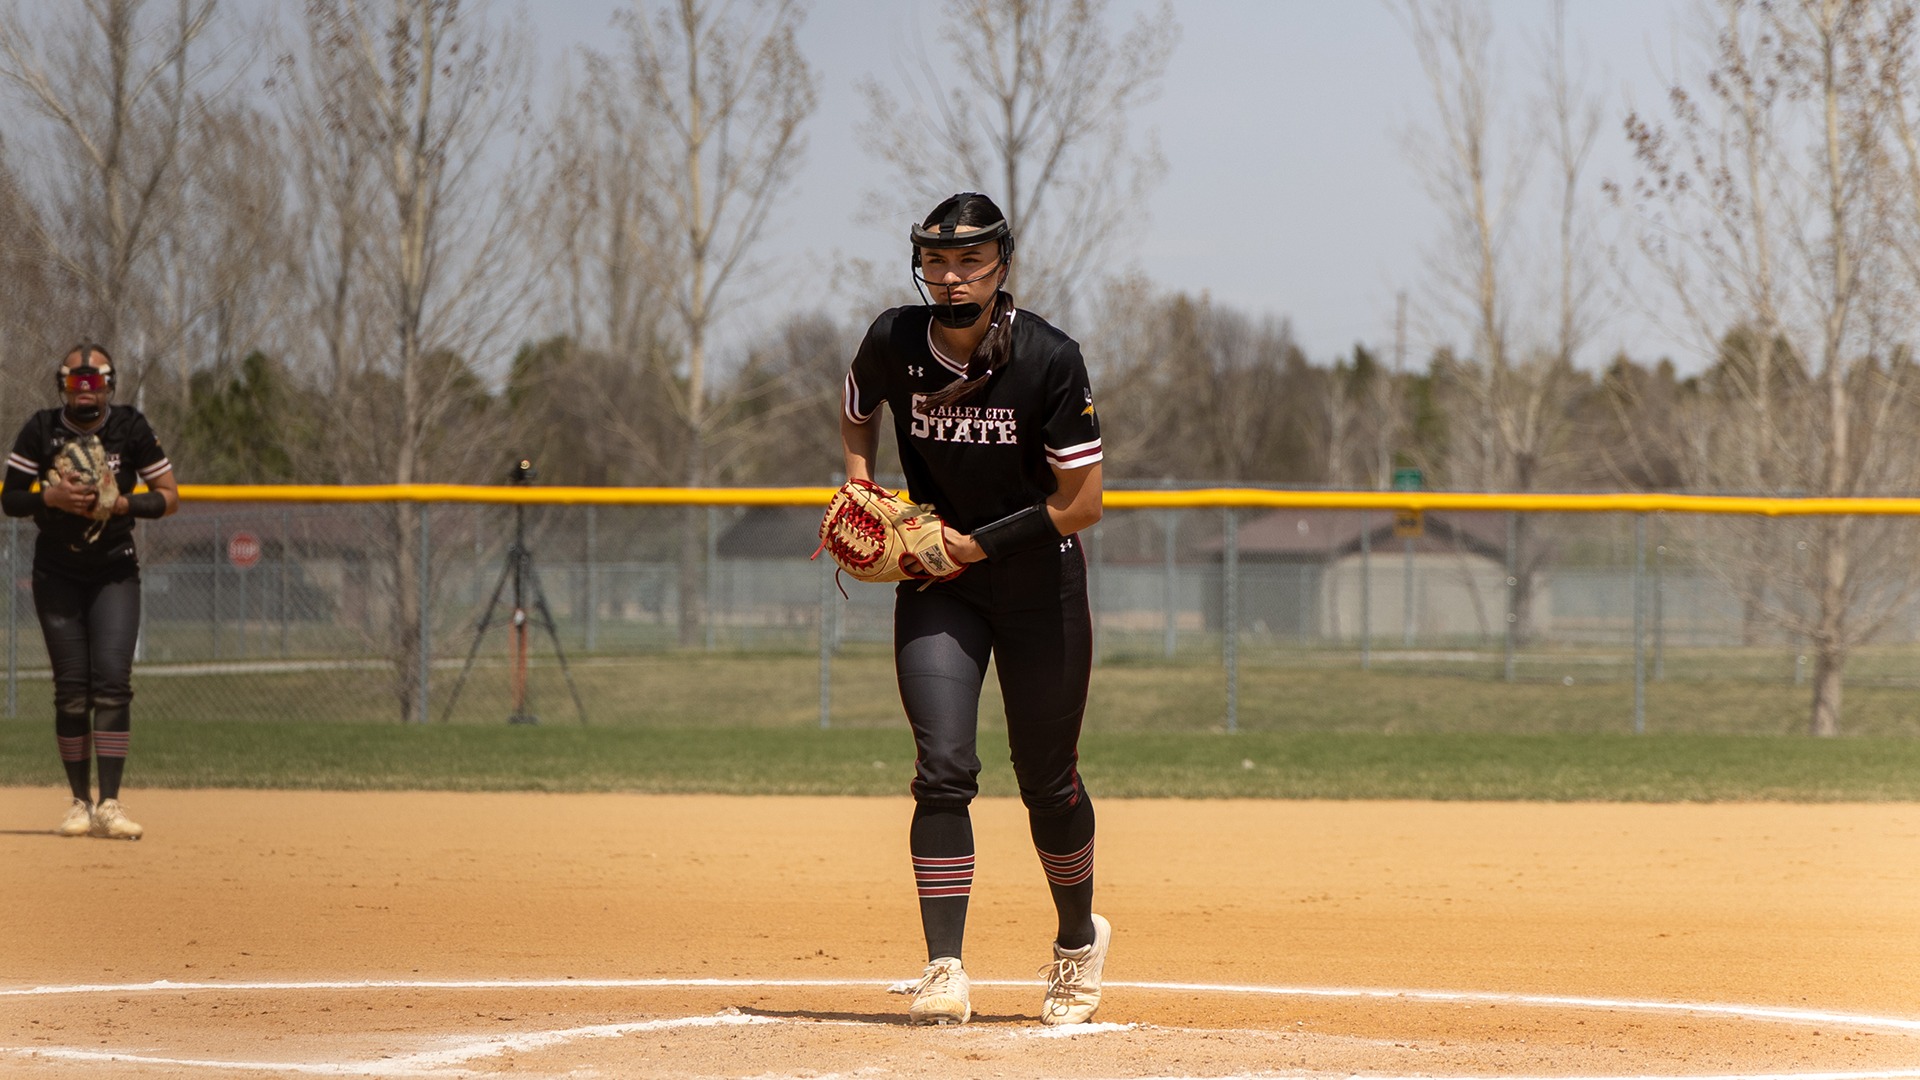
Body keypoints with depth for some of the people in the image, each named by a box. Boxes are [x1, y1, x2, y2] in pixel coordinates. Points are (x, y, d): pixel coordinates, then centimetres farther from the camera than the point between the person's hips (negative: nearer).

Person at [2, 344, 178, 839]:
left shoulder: (130, 427, -4)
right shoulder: (41, 429, -3)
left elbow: (169, 496, 0)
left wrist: (121, 504, -18)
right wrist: (50, 497, -19)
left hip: (115, 572, -1)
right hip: (57, 572, 1)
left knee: (113, 680, -13)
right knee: (71, 689, -1)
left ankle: (109, 805, -16)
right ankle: (80, 802, 8)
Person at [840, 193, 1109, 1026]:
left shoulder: (1048, 360, -20)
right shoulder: (893, 344, -11)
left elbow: (1081, 502, -17)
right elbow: (857, 412, 14)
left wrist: (974, 544, -19)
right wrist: (860, 482, -4)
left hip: (1039, 581, -2)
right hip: (938, 583, 2)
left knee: (1047, 781, 6)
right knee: (944, 769, -13)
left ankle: (1078, 939, 31)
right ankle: (944, 972, -14)